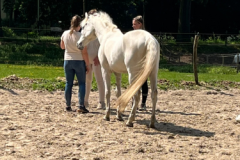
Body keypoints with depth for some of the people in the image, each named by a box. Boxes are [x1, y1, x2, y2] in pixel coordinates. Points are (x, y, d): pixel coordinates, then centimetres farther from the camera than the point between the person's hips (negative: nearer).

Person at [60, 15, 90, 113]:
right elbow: (84, 52, -13)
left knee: (68, 83, 11)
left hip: (67, 61, 4)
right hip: (79, 61, -4)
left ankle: (68, 105, 15)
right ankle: (81, 106, -4)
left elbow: (62, 47, 14)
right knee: (82, 83, 3)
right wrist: (87, 65, -5)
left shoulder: (65, 34, -3)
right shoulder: (81, 36, -15)